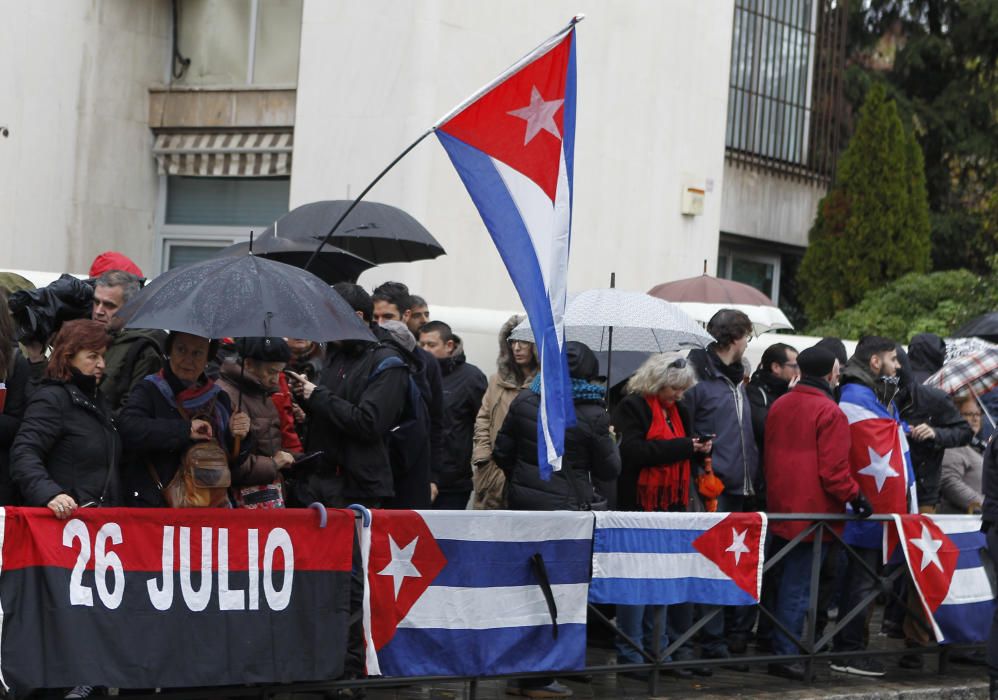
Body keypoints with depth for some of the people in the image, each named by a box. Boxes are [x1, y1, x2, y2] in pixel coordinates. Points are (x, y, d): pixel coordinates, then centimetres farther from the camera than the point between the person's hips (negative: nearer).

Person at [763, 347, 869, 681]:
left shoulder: (779, 406, 11)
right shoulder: (830, 413, -14)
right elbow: (833, 470, -18)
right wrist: (856, 497, -7)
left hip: (780, 510, 8)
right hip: (812, 512, -8)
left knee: (785, 581, 17)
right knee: (799, 587, -3)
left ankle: (776, 647, 21)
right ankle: (785, 654, -2)